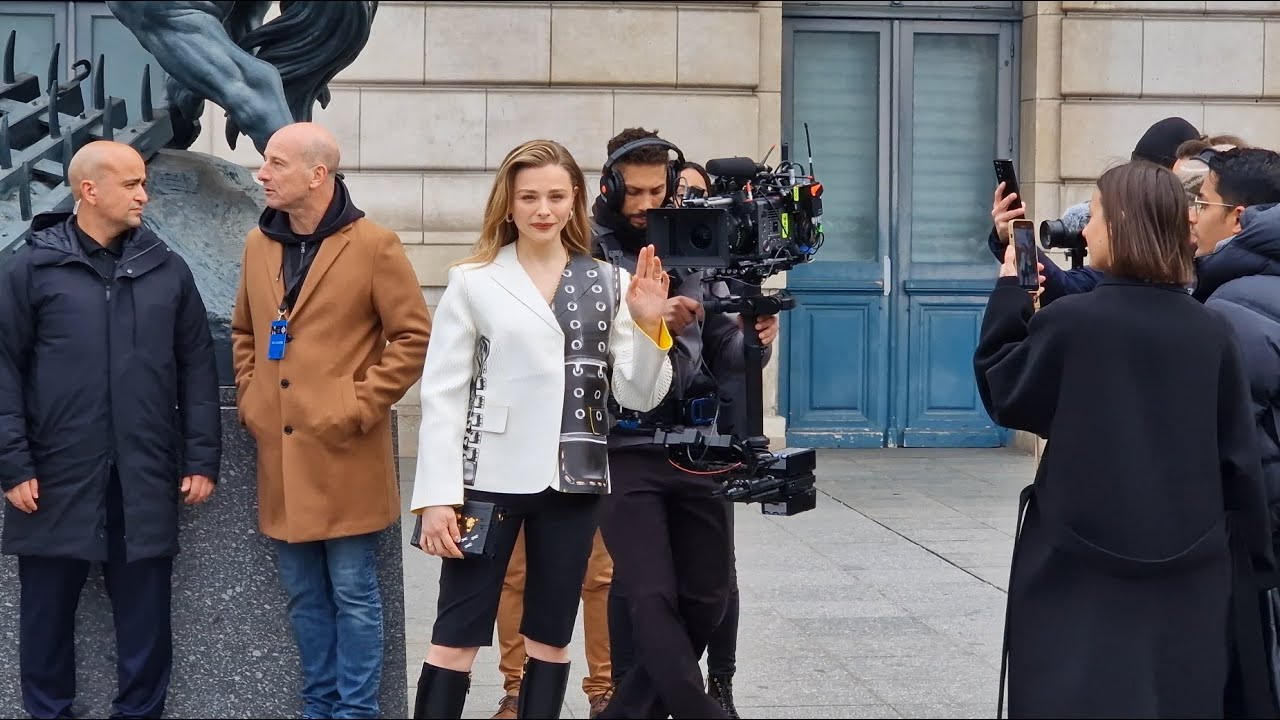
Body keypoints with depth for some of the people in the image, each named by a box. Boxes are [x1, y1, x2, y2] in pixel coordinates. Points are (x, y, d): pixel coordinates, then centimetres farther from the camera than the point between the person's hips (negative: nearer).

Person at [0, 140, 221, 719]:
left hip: (145, 481, 2)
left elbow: (197, 370, 8)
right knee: (47, 611, 9)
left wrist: (202, 459, 3)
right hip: (57, 480, -2)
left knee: (145, 615, 7)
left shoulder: (167, 270, 7)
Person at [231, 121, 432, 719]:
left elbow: (414, 338, -8)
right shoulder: (258, 244, 10)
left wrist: (362, 405, -11)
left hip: (345, 453, -6)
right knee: (304, 595, 14)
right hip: (281, 453, 6)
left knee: (353, 593, 2)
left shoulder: (373, 245, -8)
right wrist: (250, 396, 10)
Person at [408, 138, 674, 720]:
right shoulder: (473, 281, 0)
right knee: (455, 638, -1)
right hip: (490, 478, -2)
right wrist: (437, 496, -8)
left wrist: (647, 325, -13)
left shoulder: (610, 282, 6)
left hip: (573, 480, 2)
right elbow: (442, 394, -2)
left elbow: (638, 396, 4)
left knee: (550, 639, 11)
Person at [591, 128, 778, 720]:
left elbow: (723, 350, 10)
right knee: (651, 597, -8)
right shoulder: (590, 256, -3)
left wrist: (752, 341, -12)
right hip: (624, 449, -4)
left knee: (707, 594, 9)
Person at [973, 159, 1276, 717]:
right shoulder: (1210, 331, -2)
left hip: (1086, 566, -3)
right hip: (1190, 568, 3)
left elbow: (1004, 394, 1)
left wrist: (1010, 288, 6)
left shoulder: (1071, 321, -13)